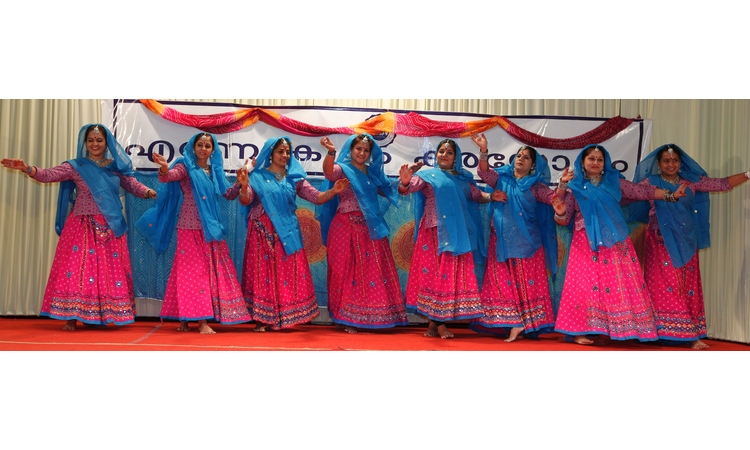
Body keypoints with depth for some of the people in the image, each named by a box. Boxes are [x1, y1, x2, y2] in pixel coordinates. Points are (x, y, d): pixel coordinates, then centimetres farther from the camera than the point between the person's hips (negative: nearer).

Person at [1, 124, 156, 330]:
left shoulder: (116, 167, 8)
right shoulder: (75, 166, 0)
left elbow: (132, 185, 10)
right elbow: (48, 175, -9)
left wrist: (149, 192, -10)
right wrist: (27, 169, -26)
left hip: (110, 228, 3)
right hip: (83, 226, -2)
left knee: (110, 269, 4)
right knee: (78, 267, -3)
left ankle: (108, 316, 13)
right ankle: (72, 317, 4)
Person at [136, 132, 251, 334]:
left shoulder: (215, 170, 12)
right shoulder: (185, 166, -4)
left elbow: (229, 194, 16)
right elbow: (168, 177, -23)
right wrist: (164, 168, -45)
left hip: (210, 228, 6)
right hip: (190, 228, -6)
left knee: (210, 270, 7)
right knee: (192, 270, -5)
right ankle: (201, 320, -3)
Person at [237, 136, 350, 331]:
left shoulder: (294, 177, 9)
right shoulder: (258, 176, 3)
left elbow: (317, 197, 3)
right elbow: (246, 201, -6)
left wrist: (333, 191, -14)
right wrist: (244, 185, -25)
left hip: (287, 232, 2)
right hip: (263, 232, -2)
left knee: (288, 273, 0)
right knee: (263, 272, -3)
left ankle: (284, 318, 10)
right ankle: (261, 319, 3)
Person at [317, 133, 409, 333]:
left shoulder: (373, 172, 15)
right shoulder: (342, 168, -2)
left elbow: (389, 192, 22)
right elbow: (329, 173, -25)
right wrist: (331, 152, -44)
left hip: (370, 228, 6)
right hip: (347, 227, -6)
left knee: (374, 270, 7)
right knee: (348, 270, -3)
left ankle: (374, 317, 16)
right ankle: (347, 318, 3)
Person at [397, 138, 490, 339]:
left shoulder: (463, 178, 15)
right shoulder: (428, 175, 2)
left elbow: (476, 194, 15)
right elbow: (409, 187, -12)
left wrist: (491, 197, -5)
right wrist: (405, 182, -35)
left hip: (457, 233, 4)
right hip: (434, 232, -4)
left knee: (452, 274, 1)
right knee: (433, 272, -3)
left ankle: (437, 321, 7)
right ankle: (436, 321, 3)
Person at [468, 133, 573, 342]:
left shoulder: (535, 186, 6)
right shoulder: (502, 178, 8)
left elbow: (553, 198, -6)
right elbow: (484, 172, -8)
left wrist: (562, 184, -26)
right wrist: (483, 150, -23)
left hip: (526, 240, -1)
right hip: (502, 239, 1)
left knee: (526, 281, -2)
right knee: (503, 281, -1)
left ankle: (519, 322, 3)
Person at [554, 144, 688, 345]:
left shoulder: (615, 182, 9)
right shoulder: (575, 187, 4)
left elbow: (643, 192, 5)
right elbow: (564, 219, 2)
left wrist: (671, 195, -4)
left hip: (615, 243, 2)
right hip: (587, 244, -2)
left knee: (620, 283, -1)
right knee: (586, 284, -5)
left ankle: (616, 330, 6)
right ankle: (580, 331, -1)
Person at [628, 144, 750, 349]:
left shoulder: (692, 182, 9)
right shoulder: (650, 182, 2)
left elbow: (723, 184, 8)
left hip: (685, 242, 3)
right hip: (661, 242, -3)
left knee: (689, 286, 2)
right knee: (663, 285, -6)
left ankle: (693, 334, 5)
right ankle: (661, 331, -1)